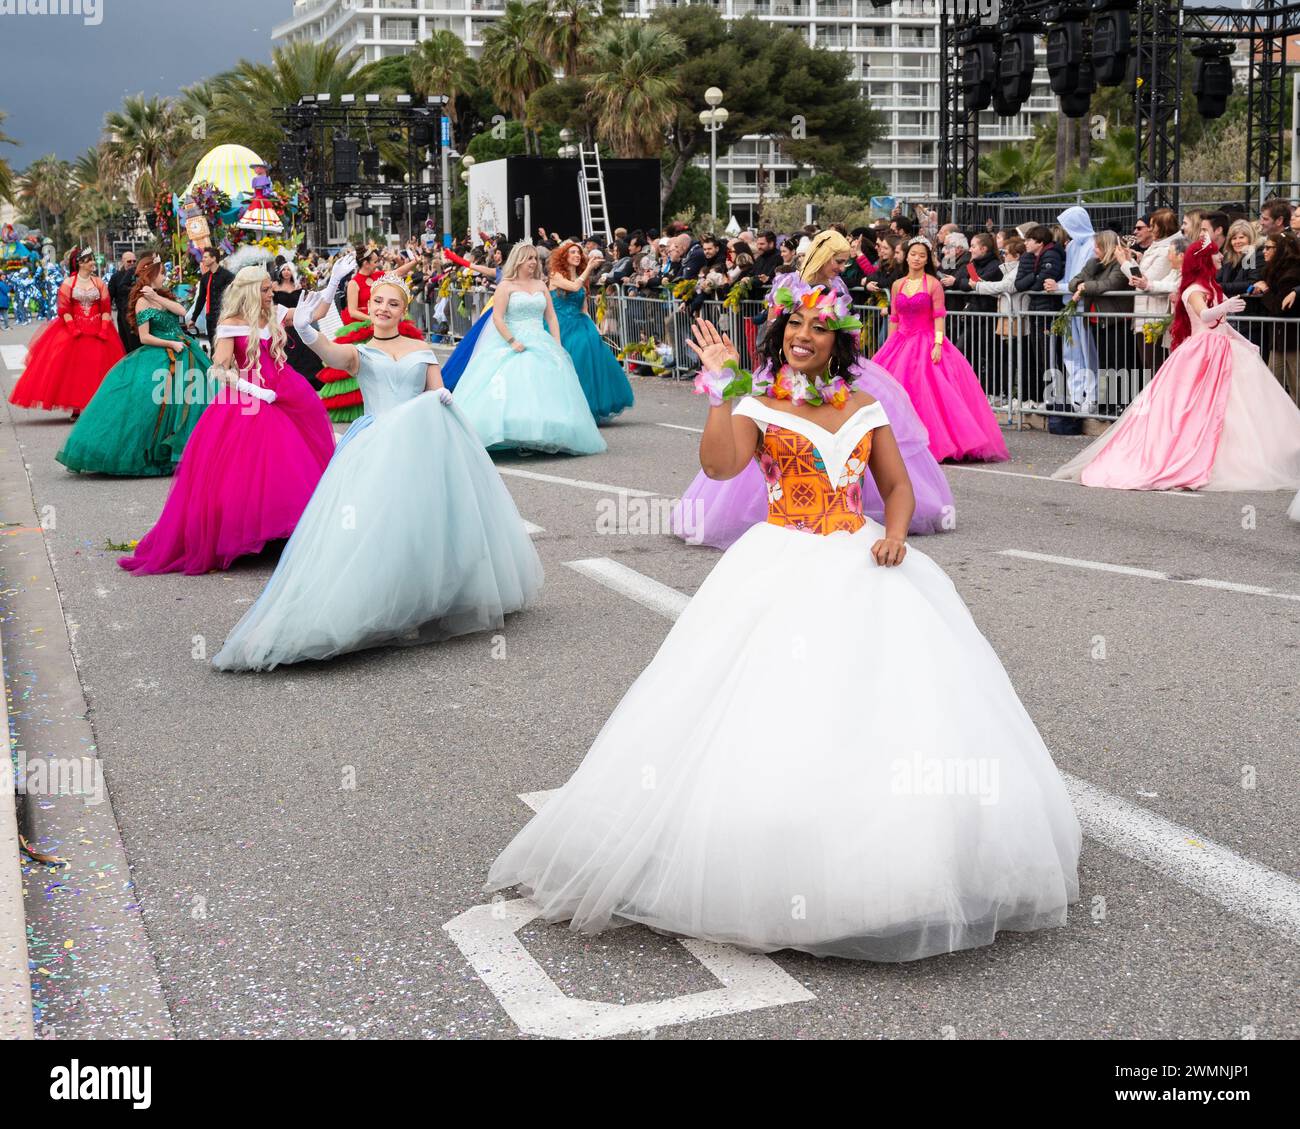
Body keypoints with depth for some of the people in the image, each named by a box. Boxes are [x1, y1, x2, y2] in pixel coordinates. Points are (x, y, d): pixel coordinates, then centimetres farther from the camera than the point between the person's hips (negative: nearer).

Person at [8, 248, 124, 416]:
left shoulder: (99, 283, 7)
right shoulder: (68, 283, 0)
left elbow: (106, 309, 3)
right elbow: (64, 310, -4)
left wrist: (104, 330, -10)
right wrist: (73, 329, -15)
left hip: (97, 331, 2)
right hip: (74, 330, -2)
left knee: (97, 369, -2)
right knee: (73, 369, -3)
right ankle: (76, 409, 1)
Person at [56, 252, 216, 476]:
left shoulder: (163, 295, 13)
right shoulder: (143, 302, -8)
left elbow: (182, 311, -5)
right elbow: (144, 337, -13)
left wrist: (157, 297, -11)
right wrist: (171, 344, -14)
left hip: (184, 354, 7)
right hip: (158, 358, -7)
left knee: (187, 402, 7)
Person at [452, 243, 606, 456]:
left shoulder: (541, 285, 15)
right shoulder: (506, 285, 1)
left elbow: (551, 318, 13)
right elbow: (497, 318, -8)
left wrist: (557, 345, 1)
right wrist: (512, 342, -18)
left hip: (542, 345, 5)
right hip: (514, 346, -5)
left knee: (546, 391, -4)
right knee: (515, 388, -17)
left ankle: (543, 438, 1)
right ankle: (520, 440, -17)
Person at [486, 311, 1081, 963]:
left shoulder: (866, 410, 11)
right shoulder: (757, 405, 3)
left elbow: (897, 485, 14)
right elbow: (719, 466, -14)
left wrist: (894, 533, -4)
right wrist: (720, 389, -17)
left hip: (860, 563, 3)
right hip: (782, 567, -3)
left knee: (884, 703, -5)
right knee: (775, 717, -11)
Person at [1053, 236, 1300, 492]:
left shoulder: (1211, 287, 20)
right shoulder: (1195, 289, -9)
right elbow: (1204, 315, -30)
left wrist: (1245, 344, 23)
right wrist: (1224, 307, -48)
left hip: (1220, 353, 9)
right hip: (1202, 353, -9)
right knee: (1194, 408, -13)